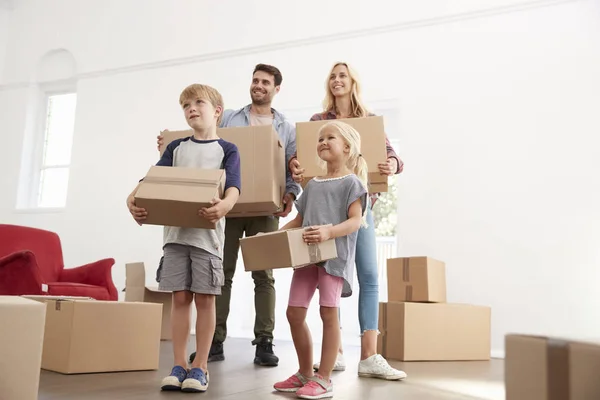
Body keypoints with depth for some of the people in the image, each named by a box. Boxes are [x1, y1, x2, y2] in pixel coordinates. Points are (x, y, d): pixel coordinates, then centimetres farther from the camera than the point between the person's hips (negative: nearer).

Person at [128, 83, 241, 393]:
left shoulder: (227, 150, 4)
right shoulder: (176, 147, 14)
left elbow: (233, 186, -12)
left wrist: (225, 204, -36)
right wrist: (133, 198, -18)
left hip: (207, 233, -3)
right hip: (175, 231, 3)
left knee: (204, 298, 1)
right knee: (180, 297, 5)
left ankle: (200, 366, 11)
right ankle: (179, 365, 14)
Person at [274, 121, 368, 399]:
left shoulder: (351, 182, -3)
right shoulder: (312, 184, 18)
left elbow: (356, 220, -13)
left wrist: (329, 231, -29)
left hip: (334, 255, -7)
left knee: (328, 313, -4)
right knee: (294, 313, 6)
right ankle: (304, 373, 21)